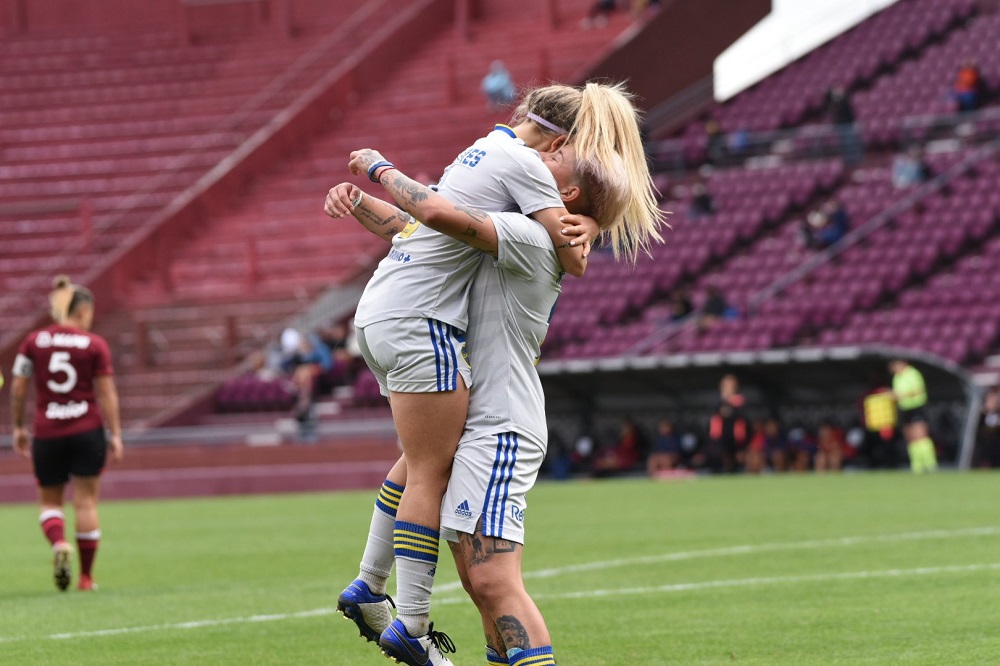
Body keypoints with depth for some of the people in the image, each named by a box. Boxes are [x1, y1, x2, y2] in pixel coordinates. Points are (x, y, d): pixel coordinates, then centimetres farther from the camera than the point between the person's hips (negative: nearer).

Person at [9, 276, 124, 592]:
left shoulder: (33, 341, 1)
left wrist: (18, 427, 12)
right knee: (86, 501, 6)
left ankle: (59, 543, -16)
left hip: (47, 433, 1)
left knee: (50, 502, 14)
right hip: (87, 432, -1)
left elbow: (18, 388, 1)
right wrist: (115, 435, 1)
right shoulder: (95, 345, -3)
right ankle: (86, 575, 8)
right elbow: (107, 394, -4)